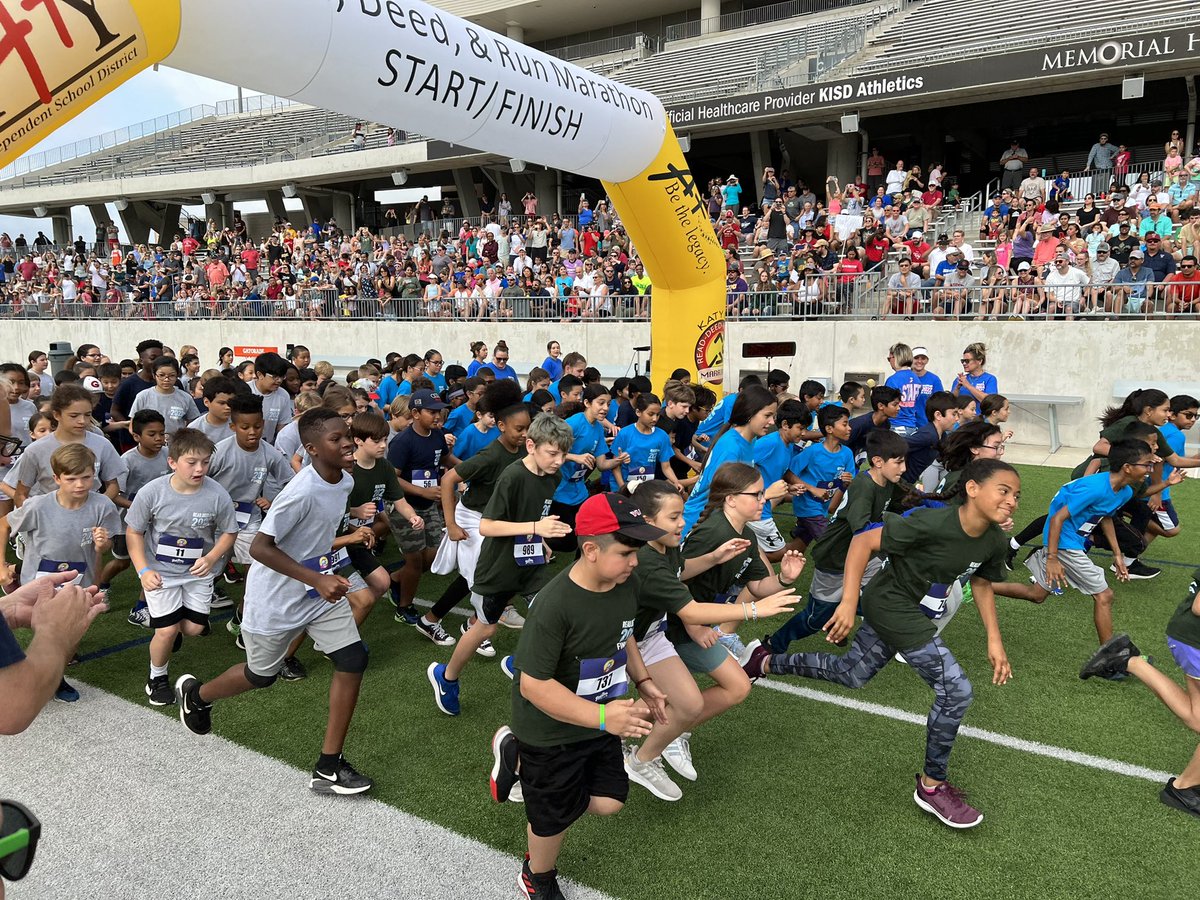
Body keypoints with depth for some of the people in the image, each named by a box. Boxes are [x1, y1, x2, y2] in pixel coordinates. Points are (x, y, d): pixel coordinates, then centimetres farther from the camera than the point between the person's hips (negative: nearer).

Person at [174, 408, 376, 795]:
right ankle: (195, 694, 49)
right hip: (277, 599, -6)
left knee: (353, 659, -8)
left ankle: (329, 767, 3)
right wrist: (317, 580, -34)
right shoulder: (302, 492, -30)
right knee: (261, 675, 15)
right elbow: (259, 547, -29)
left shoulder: (345, 481, -5)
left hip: (321, 590, 6)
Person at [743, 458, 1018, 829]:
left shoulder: (994, 541, -9)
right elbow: (862, 542, -28)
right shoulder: (933, 523, -32)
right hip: (892, 605, -8)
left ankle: (767, 662, 40)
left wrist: (994, 640, 3)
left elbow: (981, 583, 10)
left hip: (909, 610, 8)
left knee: (850, 675, 23)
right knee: (955, 690, -12)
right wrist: (848, 603, -31)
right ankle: (932, 786, 8)